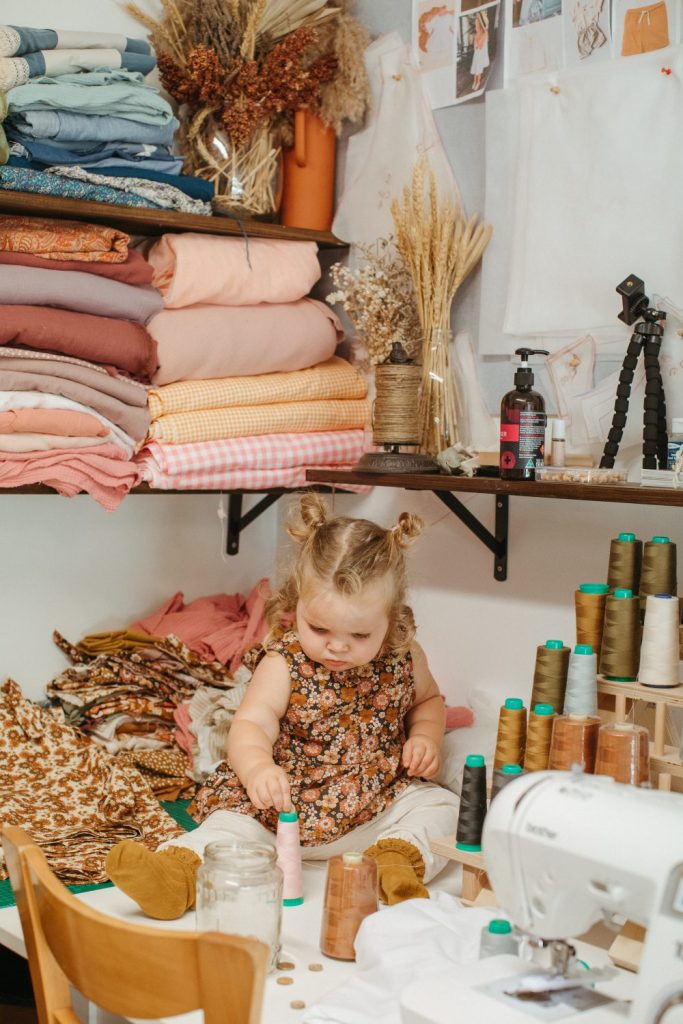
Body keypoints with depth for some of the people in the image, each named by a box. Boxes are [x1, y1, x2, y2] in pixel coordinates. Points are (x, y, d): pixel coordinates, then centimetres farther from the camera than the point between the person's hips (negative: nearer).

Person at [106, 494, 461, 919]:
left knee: (441, 805, -17)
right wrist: (257, 766, -49)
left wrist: (425, 737, -3)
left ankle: (397, 858, -33)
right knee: (235, 823, -26)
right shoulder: (284, 663, -14)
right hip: (288, 804, -3)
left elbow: (428, 699, 19)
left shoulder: (404, 658, -3)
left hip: (379, 802, 3)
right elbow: (251, 724, -26)